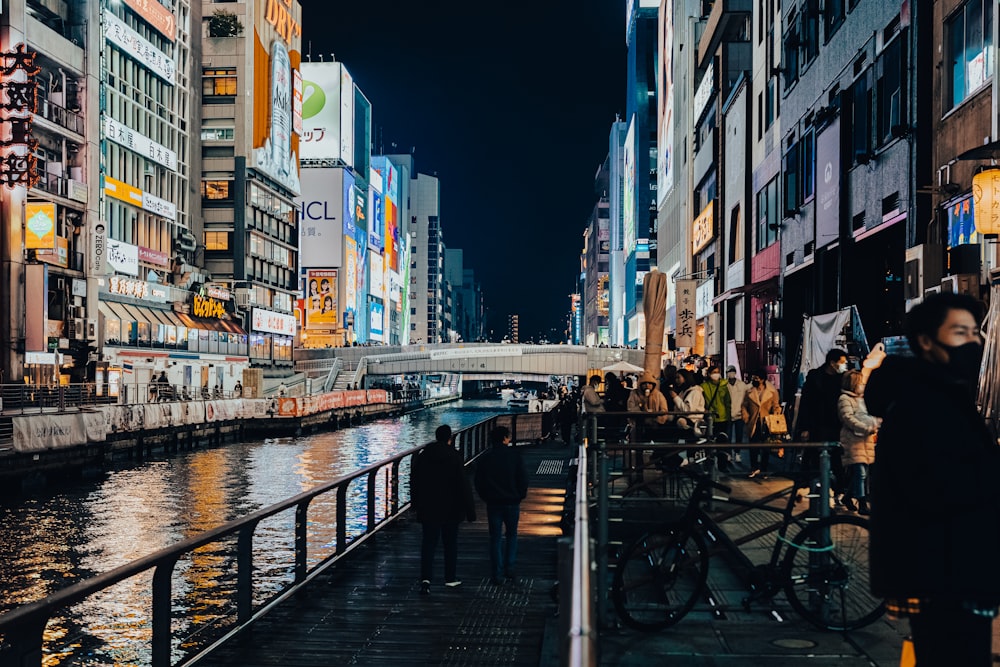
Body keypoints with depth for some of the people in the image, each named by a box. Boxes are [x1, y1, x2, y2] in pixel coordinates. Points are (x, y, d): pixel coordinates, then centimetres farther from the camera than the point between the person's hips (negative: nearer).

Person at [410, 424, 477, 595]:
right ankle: (450, 578, 22)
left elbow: (414, 483, 9)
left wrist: (416, 504, 22)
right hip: (451, 509, -2)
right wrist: (470, 510, -6)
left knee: (428, 542, 2)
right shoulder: (454, 457, -11)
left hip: (428, 509, 2)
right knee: (450, 543, 13)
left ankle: (426, 578, -14)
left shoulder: (422, 456, 0)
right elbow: (463, 485, -11)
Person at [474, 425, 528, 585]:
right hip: (512, 502, -1)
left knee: (495, 538, 5)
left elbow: (479, 482, 1)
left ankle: (497, 575, 3)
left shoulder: (484, 458, 0)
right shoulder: (514, 454, -5)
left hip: (493, 503, 1)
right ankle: (509, 569, 11)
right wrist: (520, 496, 9)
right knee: (512, 535, 16)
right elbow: (523, 478, -4)